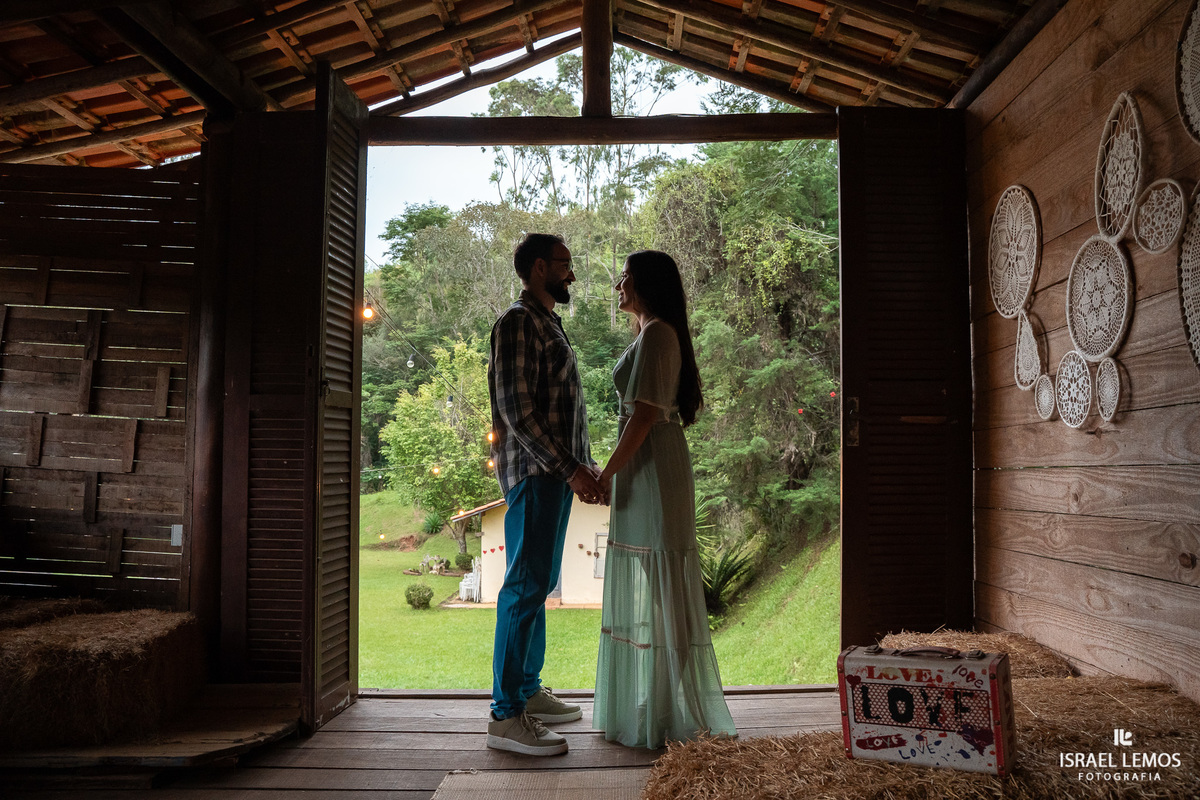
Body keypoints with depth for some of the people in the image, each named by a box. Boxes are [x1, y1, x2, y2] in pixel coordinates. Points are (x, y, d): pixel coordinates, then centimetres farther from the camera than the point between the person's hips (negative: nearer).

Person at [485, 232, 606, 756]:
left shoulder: (548, 324, 21)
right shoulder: (518, 322, -10)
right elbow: (518, 411, -19)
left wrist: (584, 466, 18)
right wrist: (571, 470, -21)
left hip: (557, 473, 10)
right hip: (534, 472, -10)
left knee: (538, 583, 14)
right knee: (526, 585, -9)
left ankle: (529, 691, 24)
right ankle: (506, 715, -4)